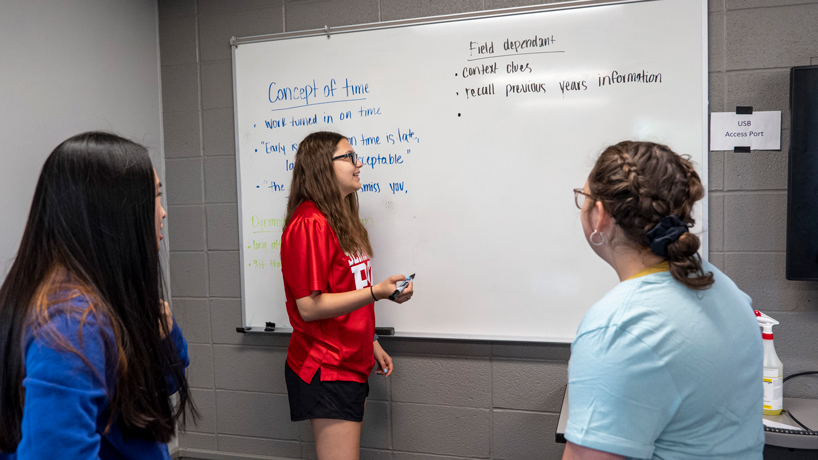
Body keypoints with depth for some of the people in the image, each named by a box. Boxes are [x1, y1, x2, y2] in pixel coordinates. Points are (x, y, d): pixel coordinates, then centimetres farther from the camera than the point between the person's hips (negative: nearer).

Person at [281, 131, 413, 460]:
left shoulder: (342, 220, 13)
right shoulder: (309, 224, -18)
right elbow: (309, 307, -21)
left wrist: (370, 342, 18)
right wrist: (376, 292, -23)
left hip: (351, 364, 9)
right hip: (325, 369, -9)